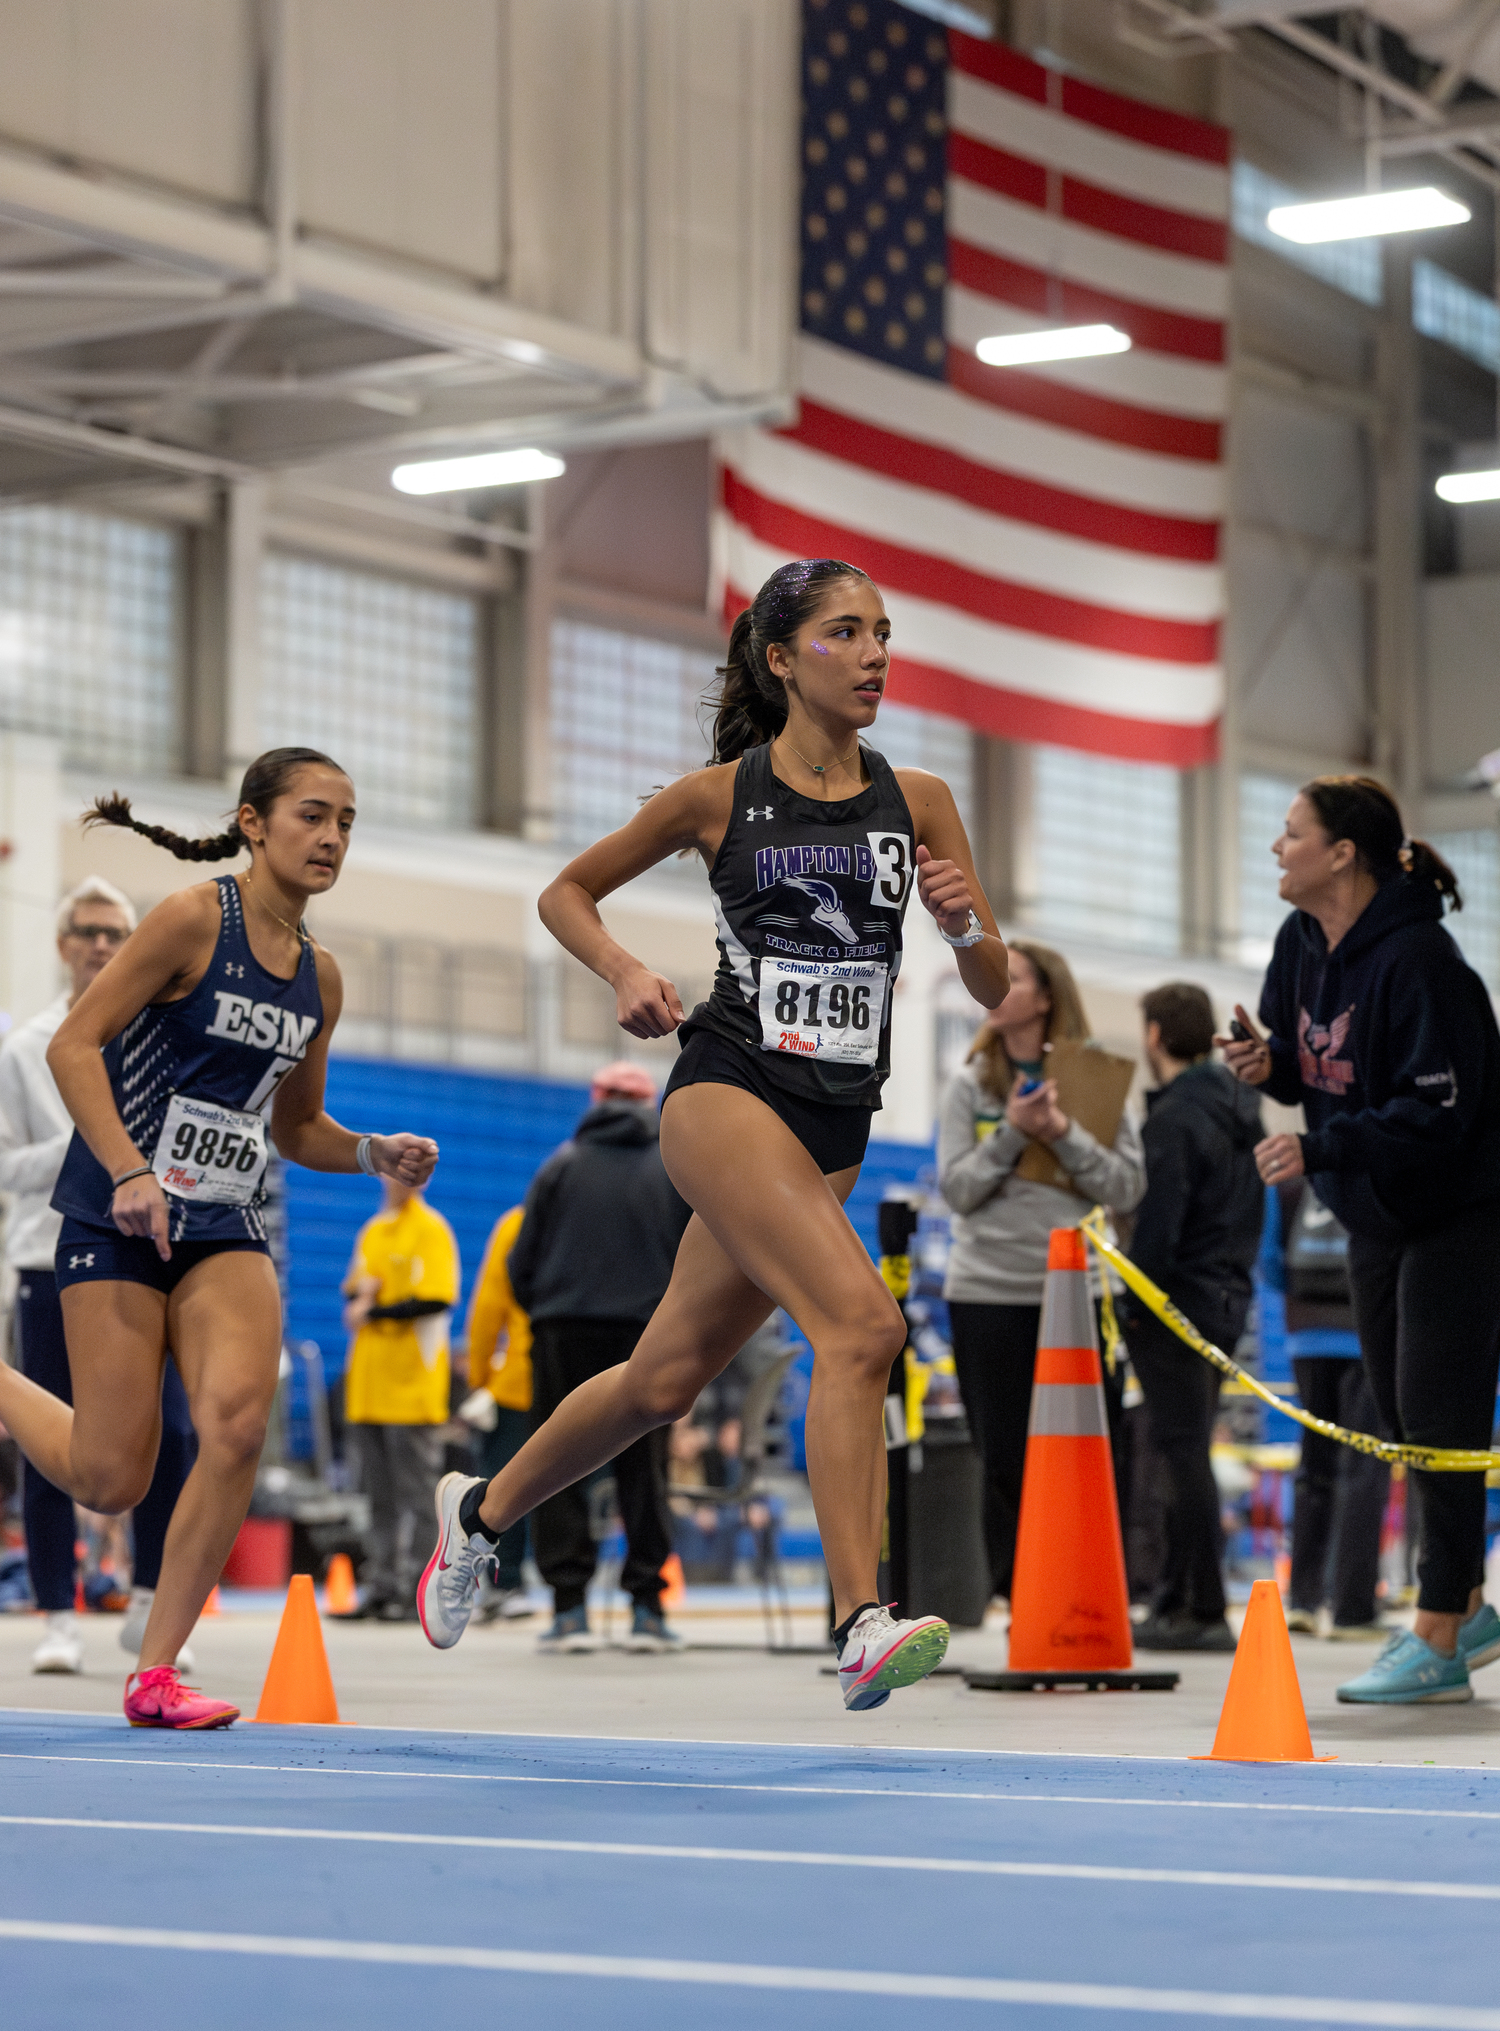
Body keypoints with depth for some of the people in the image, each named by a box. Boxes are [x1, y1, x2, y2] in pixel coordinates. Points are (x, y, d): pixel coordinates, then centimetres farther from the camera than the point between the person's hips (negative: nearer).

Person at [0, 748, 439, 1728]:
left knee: (240, 1419, -20)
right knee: (112, 1481, -5)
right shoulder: (194, 919, -9)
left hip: (226, 1229, 5)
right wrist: (130, 1172, -24)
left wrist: (376, 1153, 2)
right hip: (120, 1218, -5)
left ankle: (157, 1672, -9)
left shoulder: (320, 976, 11)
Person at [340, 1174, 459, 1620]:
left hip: (413, 1380, -7)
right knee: (380, 1494, 8)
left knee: (414, 1493, -6)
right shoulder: (372, 1231, 18)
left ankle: (413, 1593, -6)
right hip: (368, 1384, 7)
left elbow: (436, 1299, -13)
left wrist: (373, 1312, -10)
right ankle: (380, 1587, 10)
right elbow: (354, 1288, 22)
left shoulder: (431, 1229, -4)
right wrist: (361, 1291, -2)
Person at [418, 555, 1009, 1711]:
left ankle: (481, 1512, 37)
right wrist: (626, 971, -6)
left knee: (666, 1380, 14)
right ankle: (864, 1626, -29)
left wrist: (966, 922, -14)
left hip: (837, 1126, 5)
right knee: (862, 1324, -26)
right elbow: (566, 892, 12)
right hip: (728, 1092, -5)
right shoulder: (720, 795, -1)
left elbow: (996, 992, 7)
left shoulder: (918, 801, 6)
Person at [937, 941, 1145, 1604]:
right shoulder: (970, 1087, 7)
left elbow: (1127, 1187, -2)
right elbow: (957, 1188, -1)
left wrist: (1063, 1133, -13)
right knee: (1006, 1458, 1)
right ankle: (1020, 1597, 8)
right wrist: (1013, 1132, -12)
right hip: (989, 1293, 0)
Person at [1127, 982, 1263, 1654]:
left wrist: (1135, 1303, -13)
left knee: (1185, 1454, -7)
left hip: (1173, 1309, -9)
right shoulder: (1240, 1111, 14)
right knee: (1186, 1454, 14)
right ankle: (1175, 1603, 19)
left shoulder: (1174, 1119, -15)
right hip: (1227, 1301, 9)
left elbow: (1158, 1225, -21)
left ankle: (1204, 1613, -7)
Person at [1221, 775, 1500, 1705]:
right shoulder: (1302, 942, 2)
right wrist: (1269, 1063, -8)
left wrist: (1321, 1149, -32)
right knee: (1404, 1418, 14)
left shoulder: (1418, 962, -25)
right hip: (1376, 1212, 9)